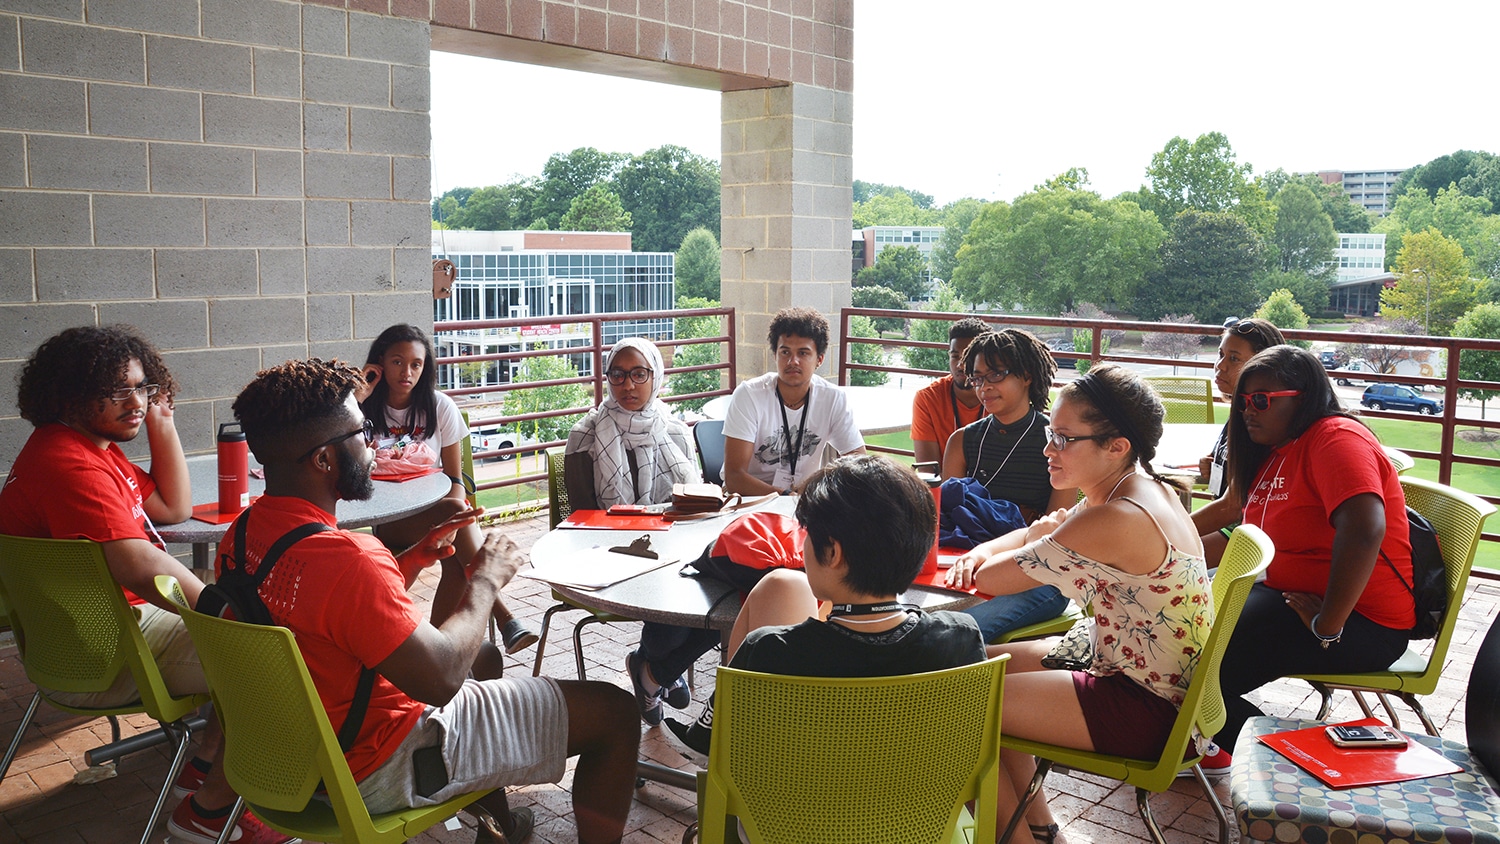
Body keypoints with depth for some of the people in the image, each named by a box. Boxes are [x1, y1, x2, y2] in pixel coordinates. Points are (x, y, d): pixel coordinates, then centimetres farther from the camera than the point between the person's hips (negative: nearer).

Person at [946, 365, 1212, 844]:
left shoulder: (1114, 521, -29)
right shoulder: (1145, 487, 3)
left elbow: (993, 580, -21)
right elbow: (1044, 531, 16)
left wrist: (1038, 540, 0)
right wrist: (983, 549, -4)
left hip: (1147, 712, -10)